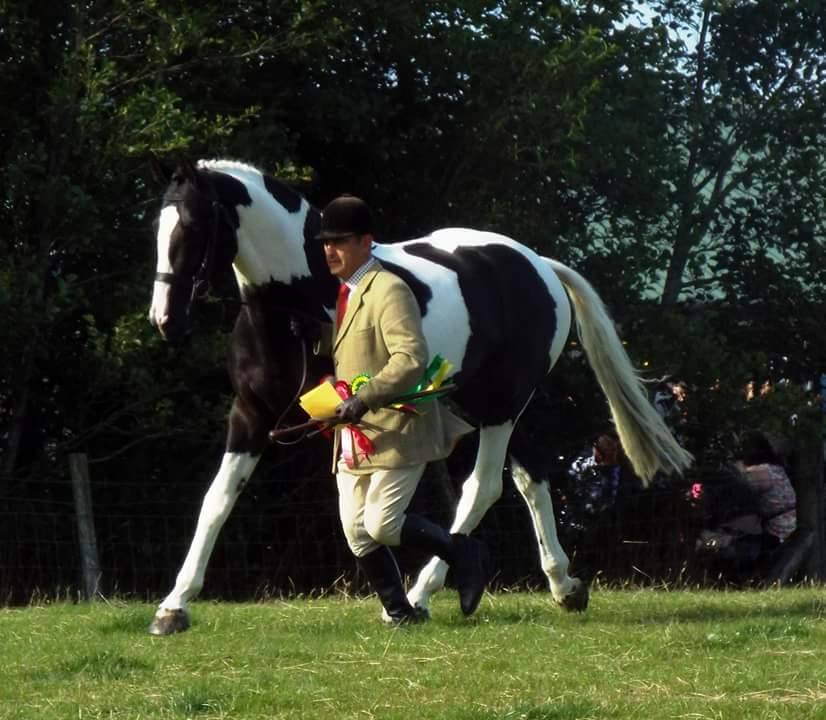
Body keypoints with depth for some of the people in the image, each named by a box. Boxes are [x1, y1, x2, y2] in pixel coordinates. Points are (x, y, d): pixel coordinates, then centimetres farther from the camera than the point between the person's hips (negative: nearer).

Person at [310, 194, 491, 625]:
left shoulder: (388, 291, -14)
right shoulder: (340, 295, 14)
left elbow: (411, 359, -24)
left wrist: (364, 399, -30)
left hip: (396, 431, -9)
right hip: (353, 436, 9)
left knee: (381, 524, -13)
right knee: (356, 531, 6)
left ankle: (464, 553, 7)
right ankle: (399, 612, 17)